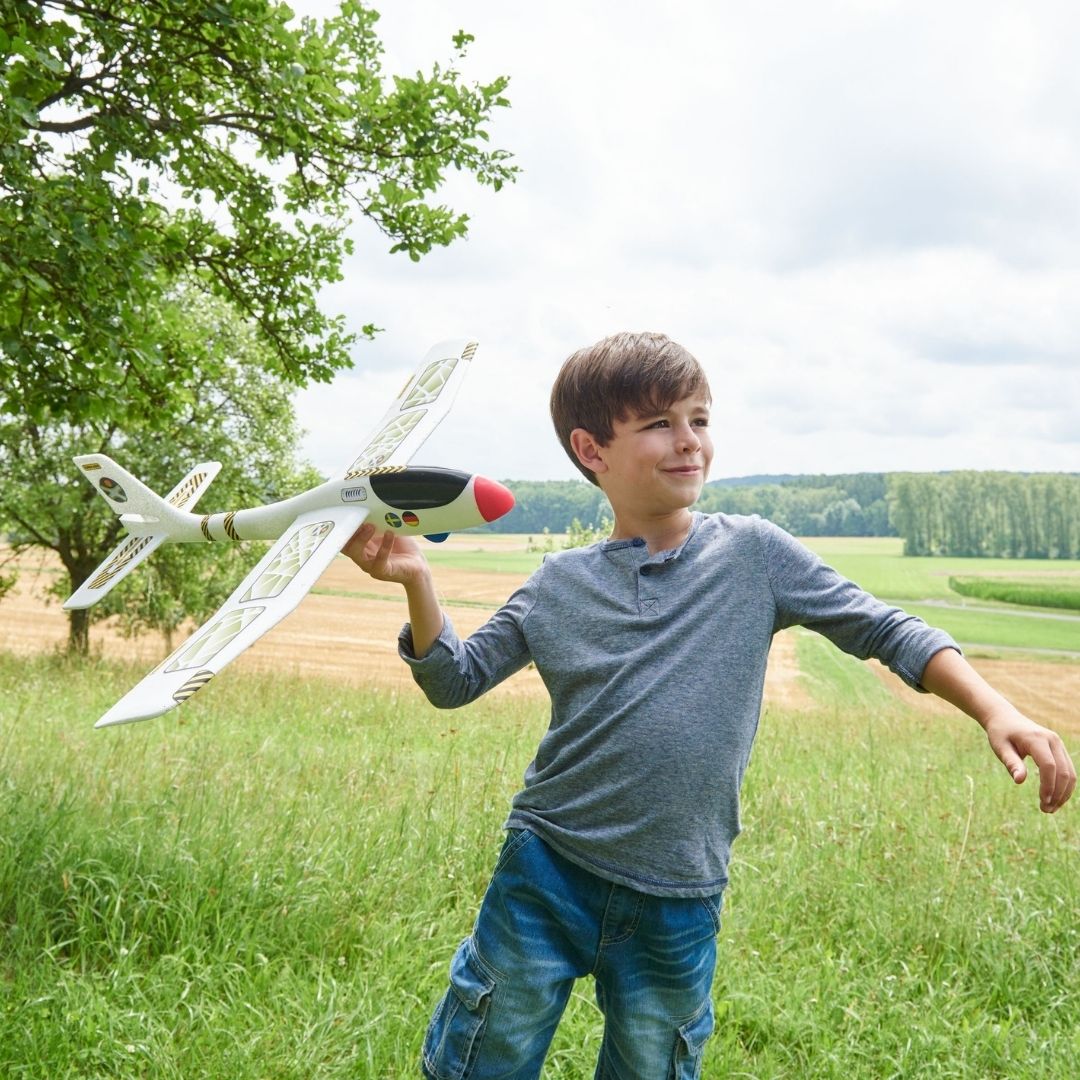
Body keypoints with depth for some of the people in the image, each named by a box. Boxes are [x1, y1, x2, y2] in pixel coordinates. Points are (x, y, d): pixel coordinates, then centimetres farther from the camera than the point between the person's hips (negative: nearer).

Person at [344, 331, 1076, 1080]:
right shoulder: (559, 583, 1)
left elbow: (888, 632, 0)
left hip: (678, 904, 0)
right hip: (544, 875, 1)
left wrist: (996, 711, -12)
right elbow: (454, 681, 4)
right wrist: (418, 581, -12)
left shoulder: (754, 554, -4)